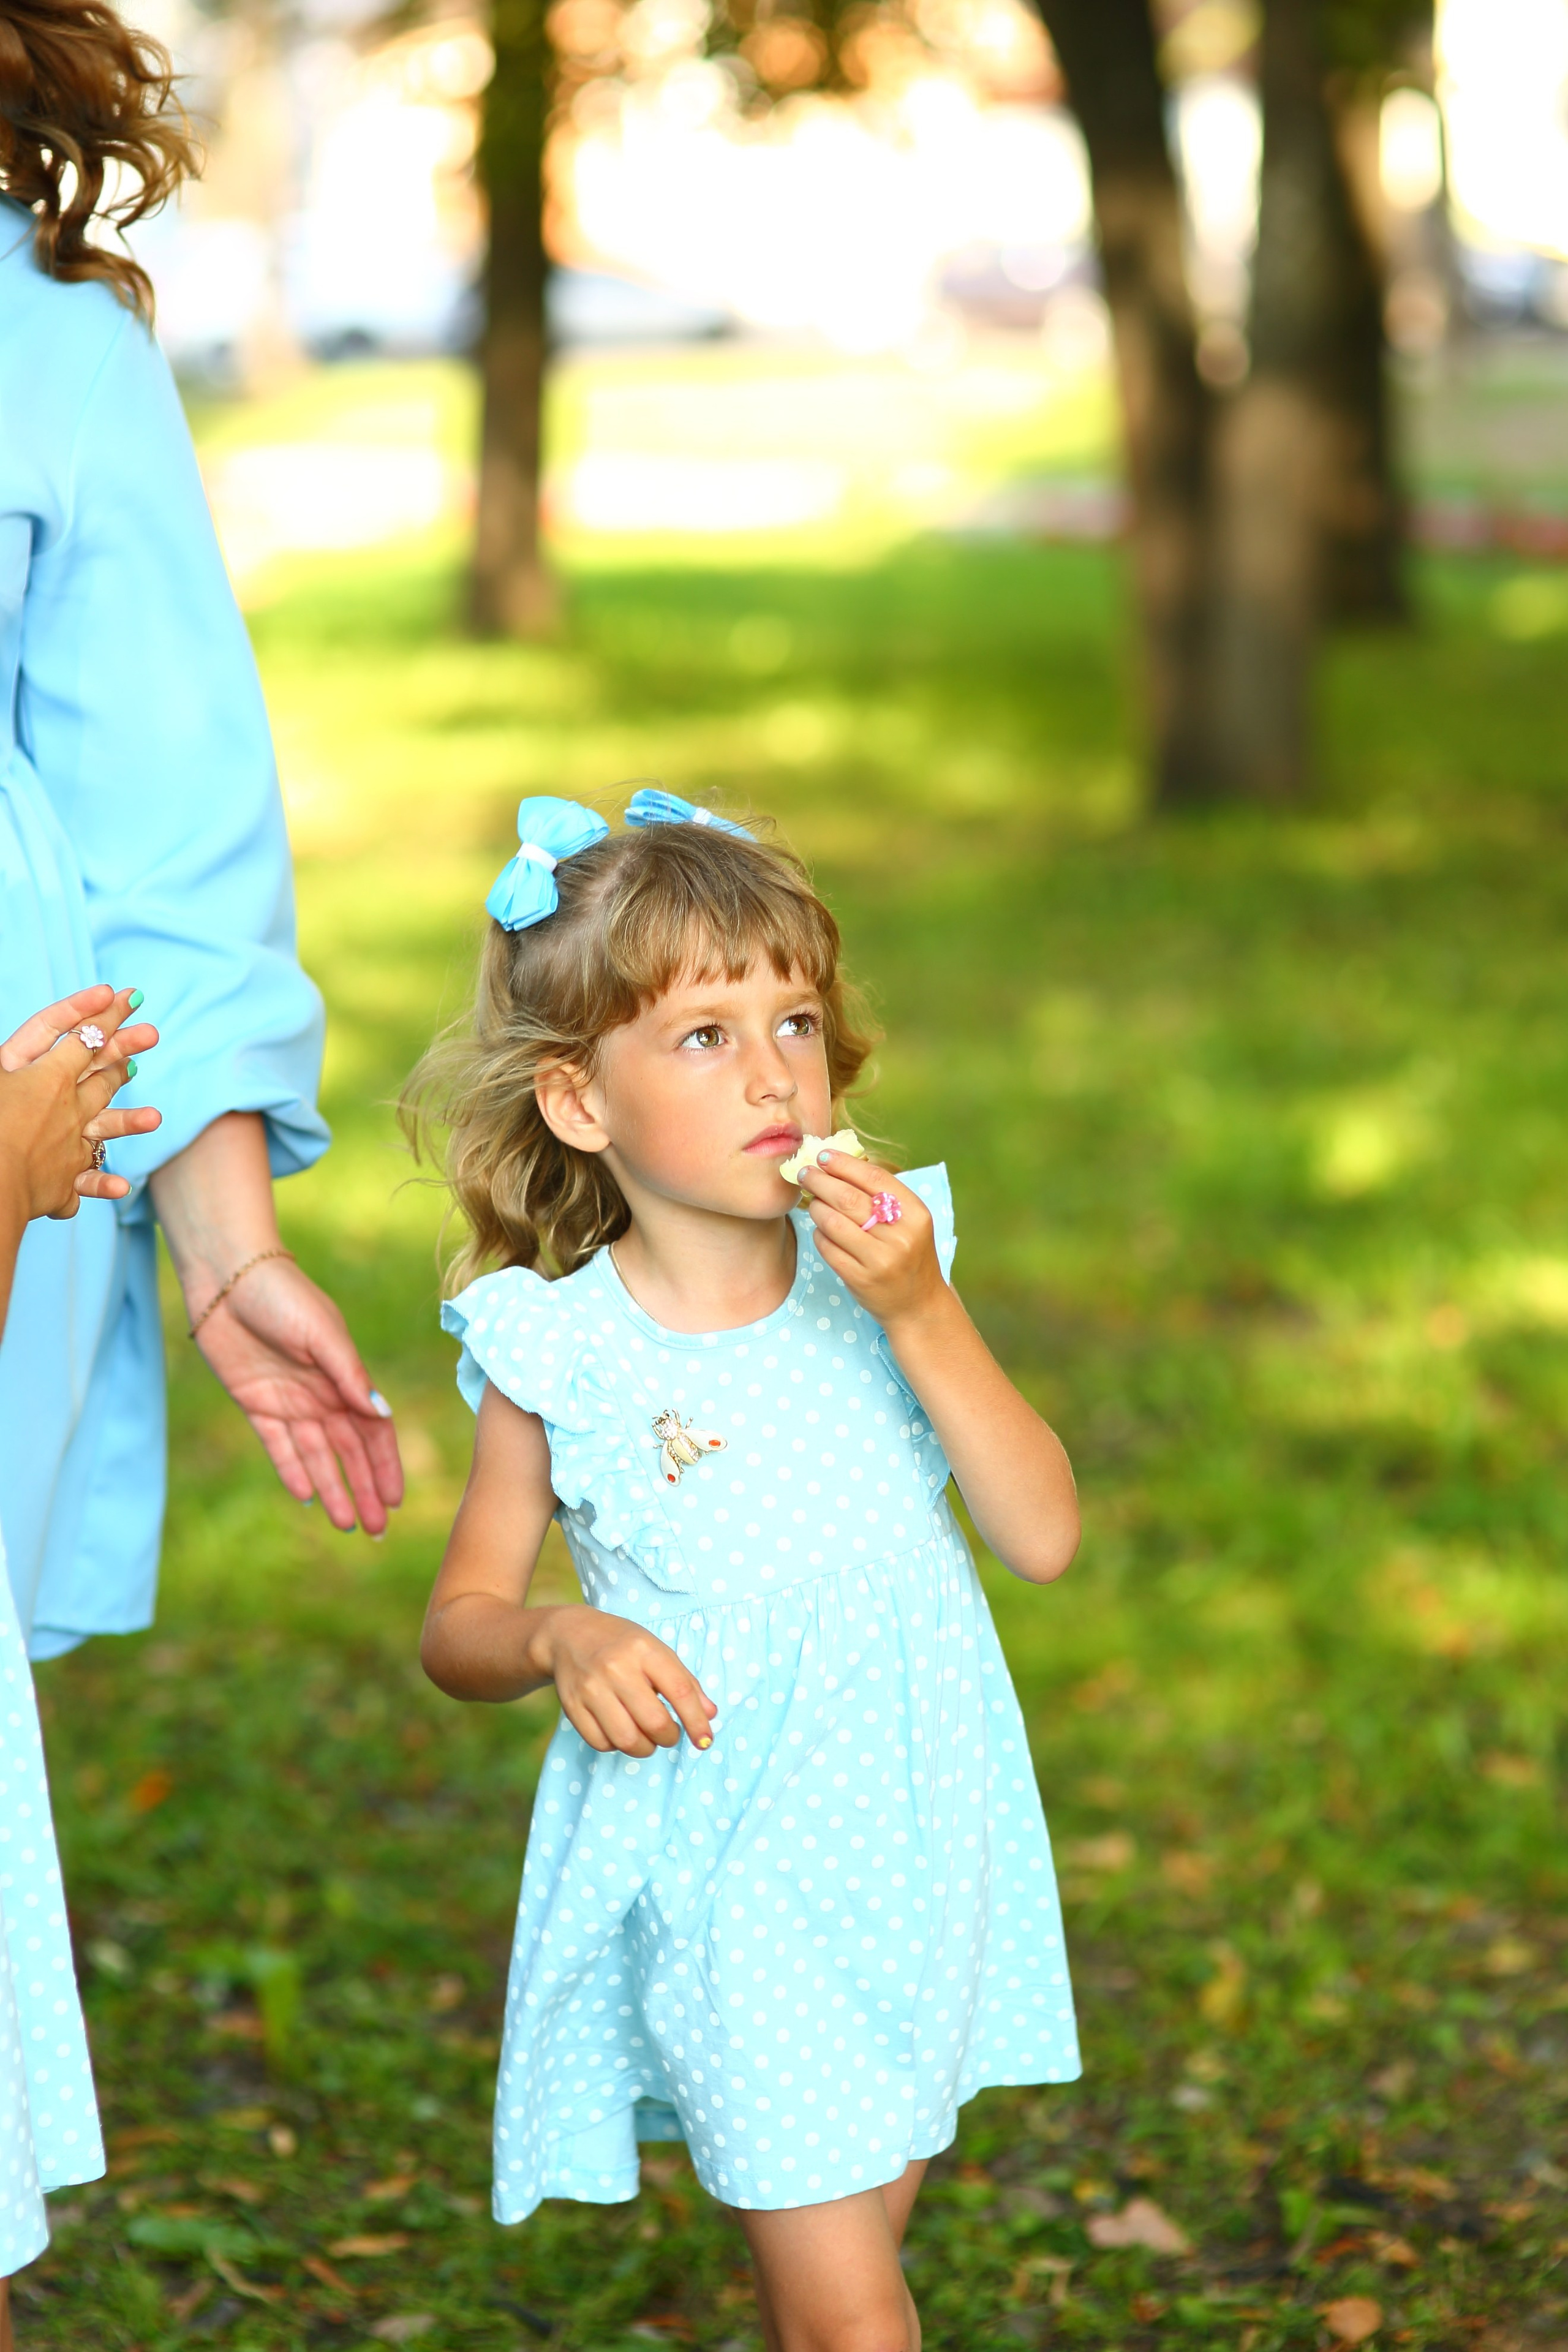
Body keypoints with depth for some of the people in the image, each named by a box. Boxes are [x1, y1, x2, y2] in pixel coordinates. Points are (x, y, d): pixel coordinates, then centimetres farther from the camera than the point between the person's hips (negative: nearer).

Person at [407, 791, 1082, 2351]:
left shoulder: (877, 1272, -4)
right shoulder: (559, 1353, -10)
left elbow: (1045, 1537, -9)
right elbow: (457, 1624, 1)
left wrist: (922, 1315, -19)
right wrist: (562, 1639, -21)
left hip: (914, 1848, 3)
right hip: (723, 1879, -3)